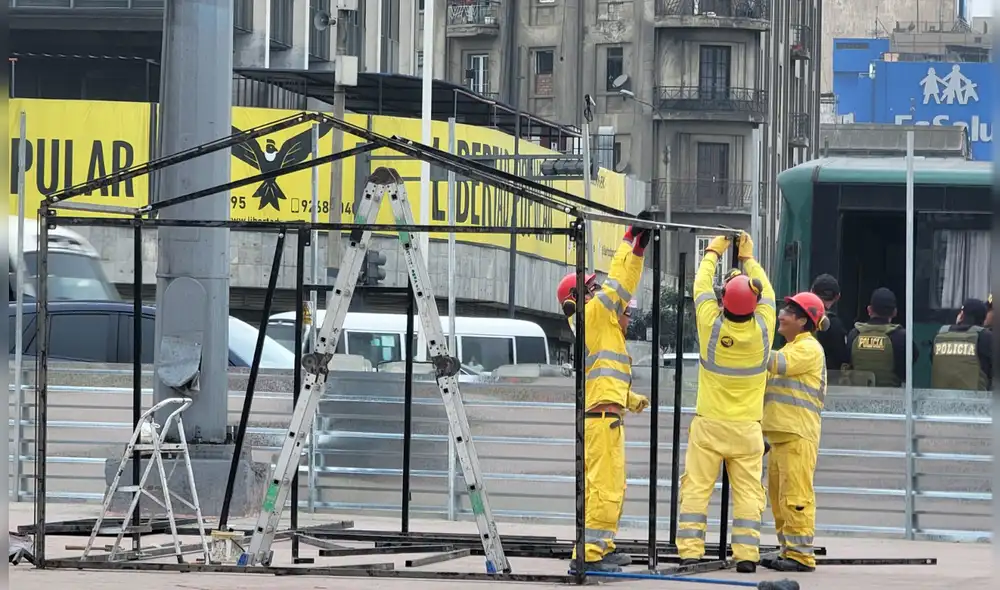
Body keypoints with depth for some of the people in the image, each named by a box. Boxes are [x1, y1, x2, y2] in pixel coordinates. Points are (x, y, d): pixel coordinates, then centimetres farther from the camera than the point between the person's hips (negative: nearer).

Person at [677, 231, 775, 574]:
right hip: (747, 429, 1)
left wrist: (713, 253, 22)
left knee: (696, 488, 1)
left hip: (708, 426, -1)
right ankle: (746, 555, -4)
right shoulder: (762, 329, -8)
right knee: (748, 492, 2)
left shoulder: (711, 325, -11)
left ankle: (690, 552, -5)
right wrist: (748, 259, 25)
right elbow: (766, 292, 12)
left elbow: (701, 286, 7)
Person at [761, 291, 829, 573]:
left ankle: (801, 554, -12)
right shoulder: (793, 348, 25)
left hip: (797, 433, -10)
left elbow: (777, 363, -20)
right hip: (780, 433, 10)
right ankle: (788, 551, 16)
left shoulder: (809, 348, -7)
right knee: (779, 497, 11)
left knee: (795, 495, -12)